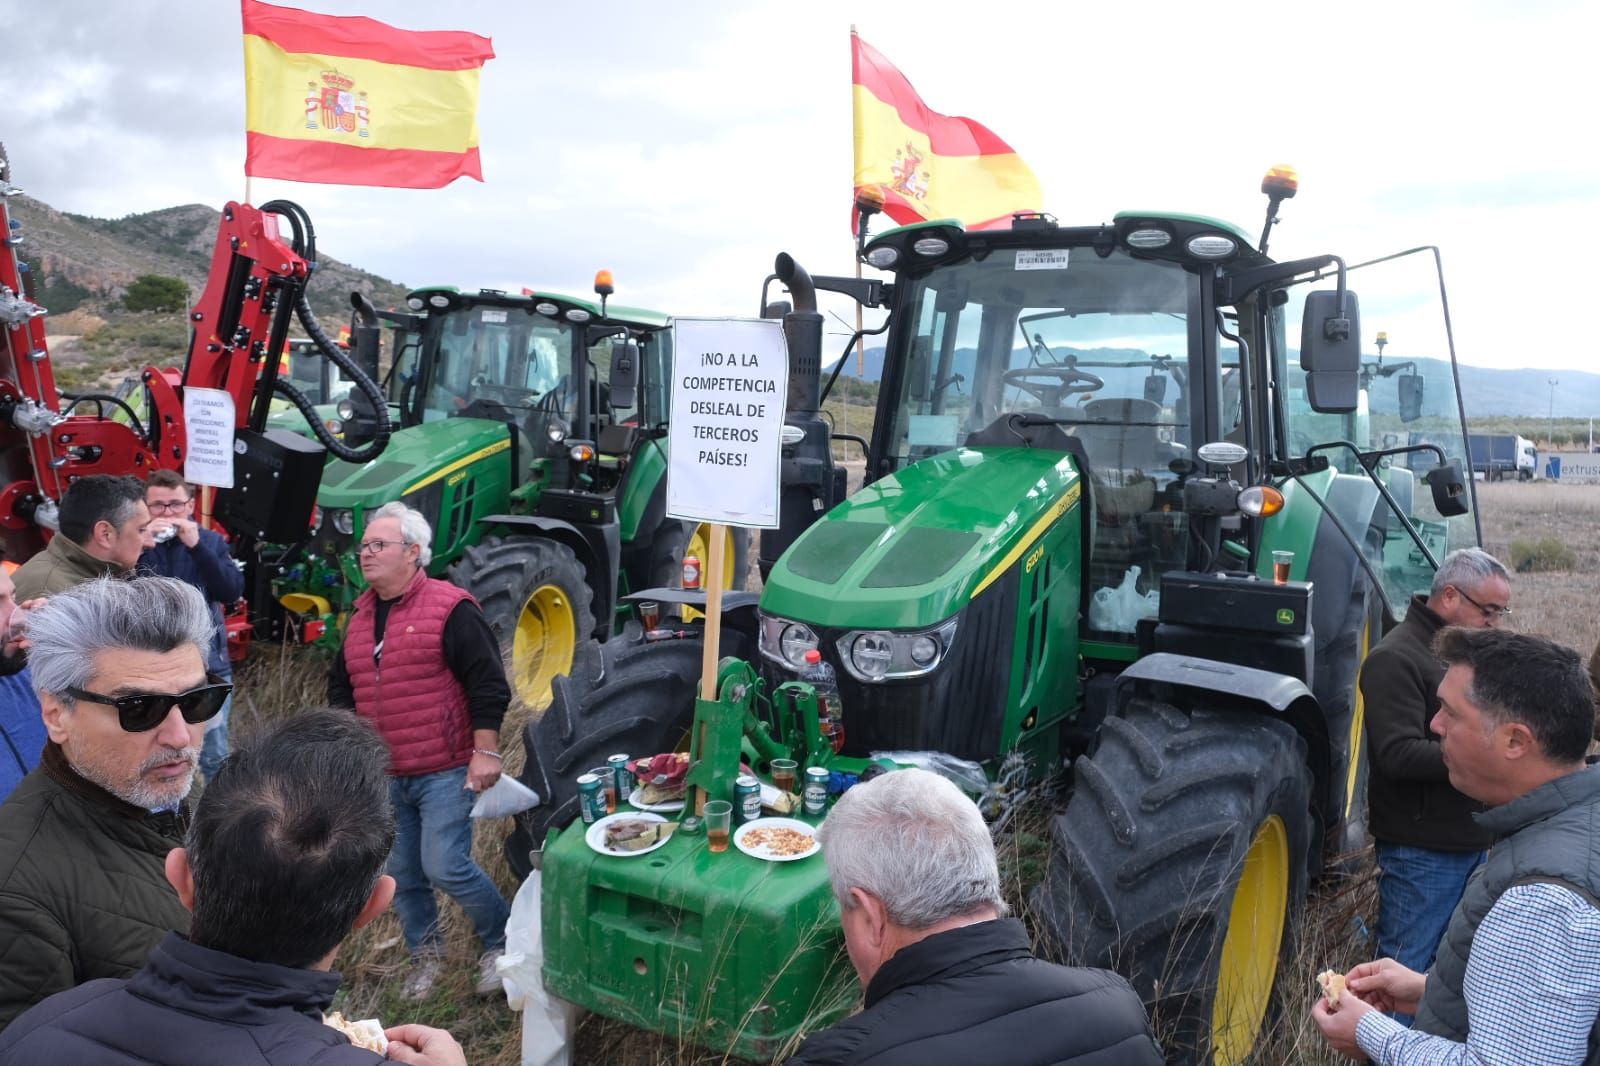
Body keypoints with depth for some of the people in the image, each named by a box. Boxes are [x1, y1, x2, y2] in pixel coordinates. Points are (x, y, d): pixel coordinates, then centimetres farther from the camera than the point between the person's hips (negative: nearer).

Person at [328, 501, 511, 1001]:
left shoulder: (450, 609, -11)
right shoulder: (361, 617, 11)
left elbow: (488, 684, -14)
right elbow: (341, 687, 23)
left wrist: (486, 752, -18)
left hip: (446, 772, -7)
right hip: (385, 776, 7)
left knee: (445, 866, -11)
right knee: (401, 875, 12)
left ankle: (502, 940, 12)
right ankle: (425, 951, 33)